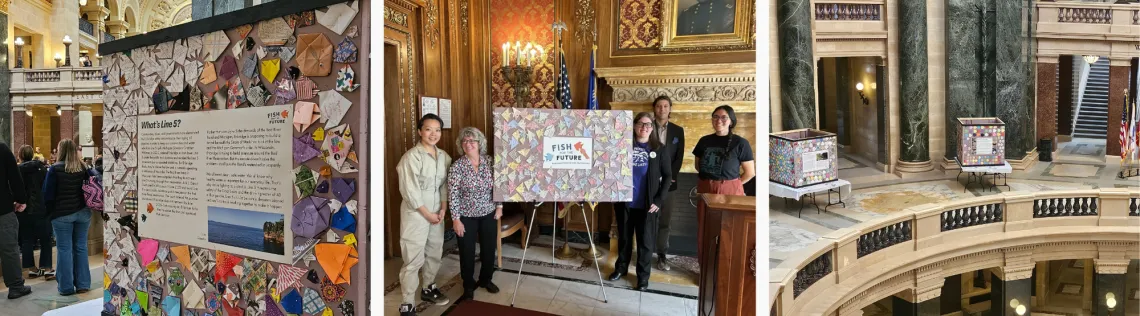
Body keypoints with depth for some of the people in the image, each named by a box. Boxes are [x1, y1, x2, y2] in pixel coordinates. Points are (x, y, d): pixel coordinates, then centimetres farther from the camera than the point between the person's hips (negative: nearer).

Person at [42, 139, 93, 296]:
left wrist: (50, 212, 7)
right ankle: (83, 284, 12)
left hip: (62, 214, -3)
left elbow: (48, 194, -5)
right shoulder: (83, 168, 3)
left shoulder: (55, 169, -7)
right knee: (81, 247, 9)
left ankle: (66, 287, 6)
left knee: (64, 249, 2)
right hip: (83, 212, 3)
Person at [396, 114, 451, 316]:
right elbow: (409, 191, -18)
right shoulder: (411, 157, -16)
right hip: (415, 214, -7)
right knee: (414, 259, -5)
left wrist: (443, 209, -1)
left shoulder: (444, 156, 5)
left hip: (436, 213, 7)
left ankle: (428, 289, 38)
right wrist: (427, 214, -14)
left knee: (435, 253, 18)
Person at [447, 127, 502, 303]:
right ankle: (468, 287, 24)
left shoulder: (490, 161, -4)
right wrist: (456, 219, -14)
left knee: (489, 248, 13)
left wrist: (499, 206, 3)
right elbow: (453, 195, -13)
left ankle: (486, 279, 36)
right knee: (467, 252, 6)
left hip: (488, 214, 3)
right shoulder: (457, 166, -14)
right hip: (466, 216, -3)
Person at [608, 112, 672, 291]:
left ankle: (643, 275, 20)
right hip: (624, 202, 1)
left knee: (645, 241, 6)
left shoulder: (660, 149, -1)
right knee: (624, 237, 15)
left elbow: (667, 176, 0)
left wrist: (659, 200, -7)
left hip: (647, 204, -1)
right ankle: (621, 267, 34)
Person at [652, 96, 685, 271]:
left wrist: (669, 177, -7)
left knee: (664, 221, 4)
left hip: (668, 182, 2)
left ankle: (662, 255, 11)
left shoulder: (678, 131, 8)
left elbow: (679, 157, 4)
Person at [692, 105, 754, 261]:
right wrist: (710, 181, 8)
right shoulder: (704, 141, 6)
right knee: (705, 232, 8)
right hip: (705, 190, 4)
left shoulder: (740, 143, -6)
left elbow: (750, 172, -4)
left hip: (730, 192, -4)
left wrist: (732, 184, 3)